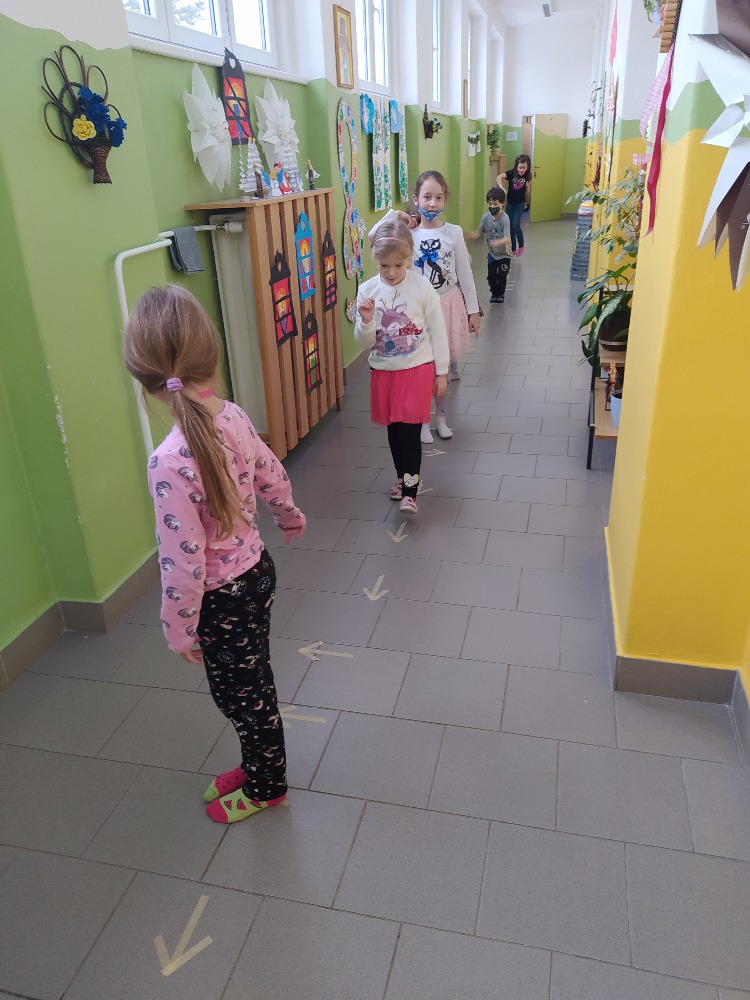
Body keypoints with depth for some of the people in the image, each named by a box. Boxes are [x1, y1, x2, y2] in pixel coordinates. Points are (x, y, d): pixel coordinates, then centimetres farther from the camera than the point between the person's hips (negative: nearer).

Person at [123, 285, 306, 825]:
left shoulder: (171, 462, -32)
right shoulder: (234, 416, -11)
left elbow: (183, 562, -26)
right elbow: (273, 475, 8)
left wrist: (179, 630, -9)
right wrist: (292, 517, 29)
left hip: (223, 598, -7)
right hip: (256, 568, 7)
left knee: (242, 695, 18)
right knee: (253, 683, 26)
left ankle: (266, 786, 43)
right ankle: (259, 765, 50)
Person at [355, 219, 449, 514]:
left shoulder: (422, 287, -9)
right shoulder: (367, 291, -4)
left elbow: (437, 331, -3)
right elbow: (364, 342, -2)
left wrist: (441, 372, -2)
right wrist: (366, 322, -23)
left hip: (418, 368, -3)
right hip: (383, 370, 3)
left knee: (410, 429, -9)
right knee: (393, 428, 13)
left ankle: (409, 492, -3)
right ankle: (402, 477, 33)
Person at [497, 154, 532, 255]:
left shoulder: (527, 175, -12)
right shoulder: (511, 173, -18)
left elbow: (527, 189, 3)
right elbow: (499, 177, -35)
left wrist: (526, 202, 11)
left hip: (520, 203, -1)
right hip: (510, 203, 1)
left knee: (515, 224, -15)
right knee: (510, 226, 6)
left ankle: (521, 246, 6)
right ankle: (513, 250, 19)